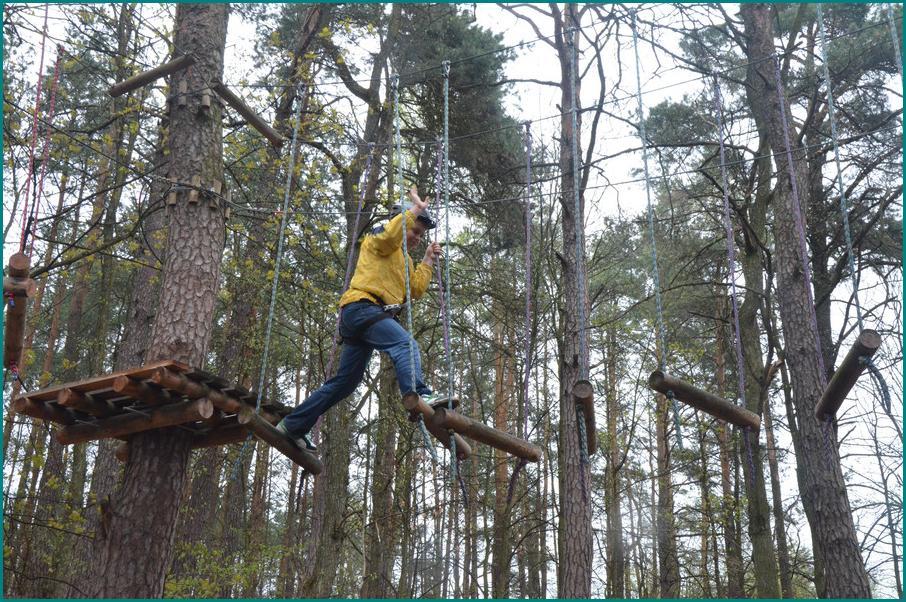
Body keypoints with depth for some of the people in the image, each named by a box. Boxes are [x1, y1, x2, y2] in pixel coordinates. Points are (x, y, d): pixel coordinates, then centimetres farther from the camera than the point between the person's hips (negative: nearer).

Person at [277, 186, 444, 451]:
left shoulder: (404, 259, 33)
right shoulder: (379, 240, 7)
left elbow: (417, 289, 22)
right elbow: (390, 234, -19)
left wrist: (428, 261, 19)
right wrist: (415, 209, -14)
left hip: (373, 316, 9)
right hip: (362, 307, -9)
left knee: (346, 380, 11)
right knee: (406, 344, -30)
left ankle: (293, 425, 18)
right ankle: (418, 397, -50)